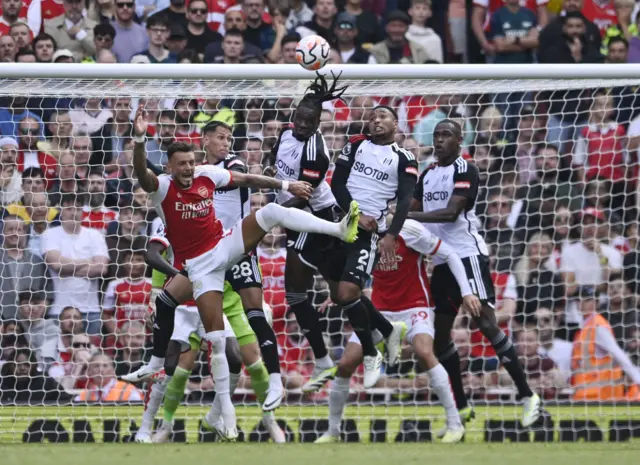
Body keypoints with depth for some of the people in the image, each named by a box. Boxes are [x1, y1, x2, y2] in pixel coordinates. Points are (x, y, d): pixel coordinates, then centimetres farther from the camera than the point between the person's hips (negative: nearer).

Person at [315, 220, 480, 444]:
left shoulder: (408, 230, -18)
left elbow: (449, 255, -10)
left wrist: (466, 292, -17)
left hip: (414, 306, -5)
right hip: (380, 309, 5)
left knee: (424, 352, -32)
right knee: (345, 364, -4)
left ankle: (455, 424, -25)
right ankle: (332, 431, 15)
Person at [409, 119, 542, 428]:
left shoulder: (465, 170, -9)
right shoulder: (427, 175, 15)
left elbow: (451, 212, -20)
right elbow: (413, 210, 17)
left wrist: (408, 216, -25)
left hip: (467, 254, -8)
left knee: (485, 323, -15)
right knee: (439, 332, 7)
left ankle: (527, 396, -12)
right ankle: (461, 407, 16)